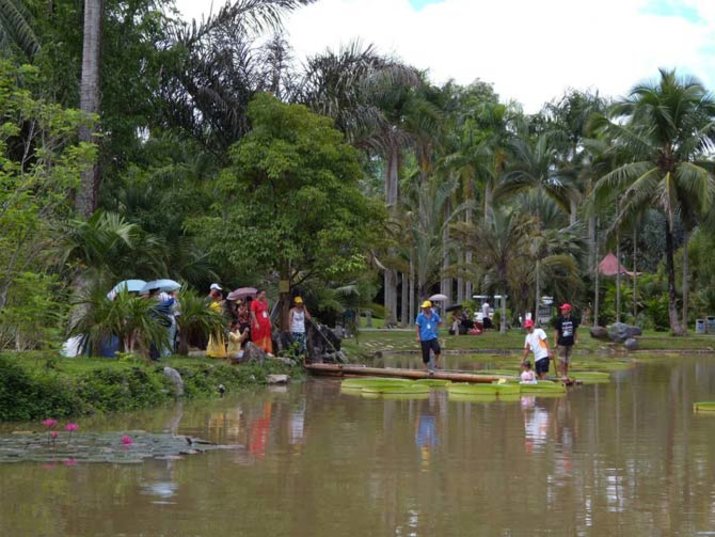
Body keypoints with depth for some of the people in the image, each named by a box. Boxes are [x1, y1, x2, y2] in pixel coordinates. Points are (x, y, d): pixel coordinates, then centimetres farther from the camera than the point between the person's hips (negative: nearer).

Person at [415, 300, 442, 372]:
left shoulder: (434, 315, 1)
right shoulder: (420, 316, -4)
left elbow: (440, 322, 19)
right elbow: (418, 326, 1)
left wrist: (435, 328, 8)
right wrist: (418, 336, -4)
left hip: (433, 336, 1)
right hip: (424, 338, -1)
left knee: (437, 349, -22)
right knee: (425, 354, 2)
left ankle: (436, 362, 1)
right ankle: (427, 367, 19)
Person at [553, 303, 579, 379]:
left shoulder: (573, 320, 1)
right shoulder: (559, 320, -8)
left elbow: (574, 331, 12)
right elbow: (556, 331, -5)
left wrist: (575, 340, 10)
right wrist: (555, 343, -9)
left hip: (570, 342, 4)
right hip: (561, 343, -4)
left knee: (567, 360, 12)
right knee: (561, 360, -2)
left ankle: (566, 375, 21)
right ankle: (563, 375, 6)